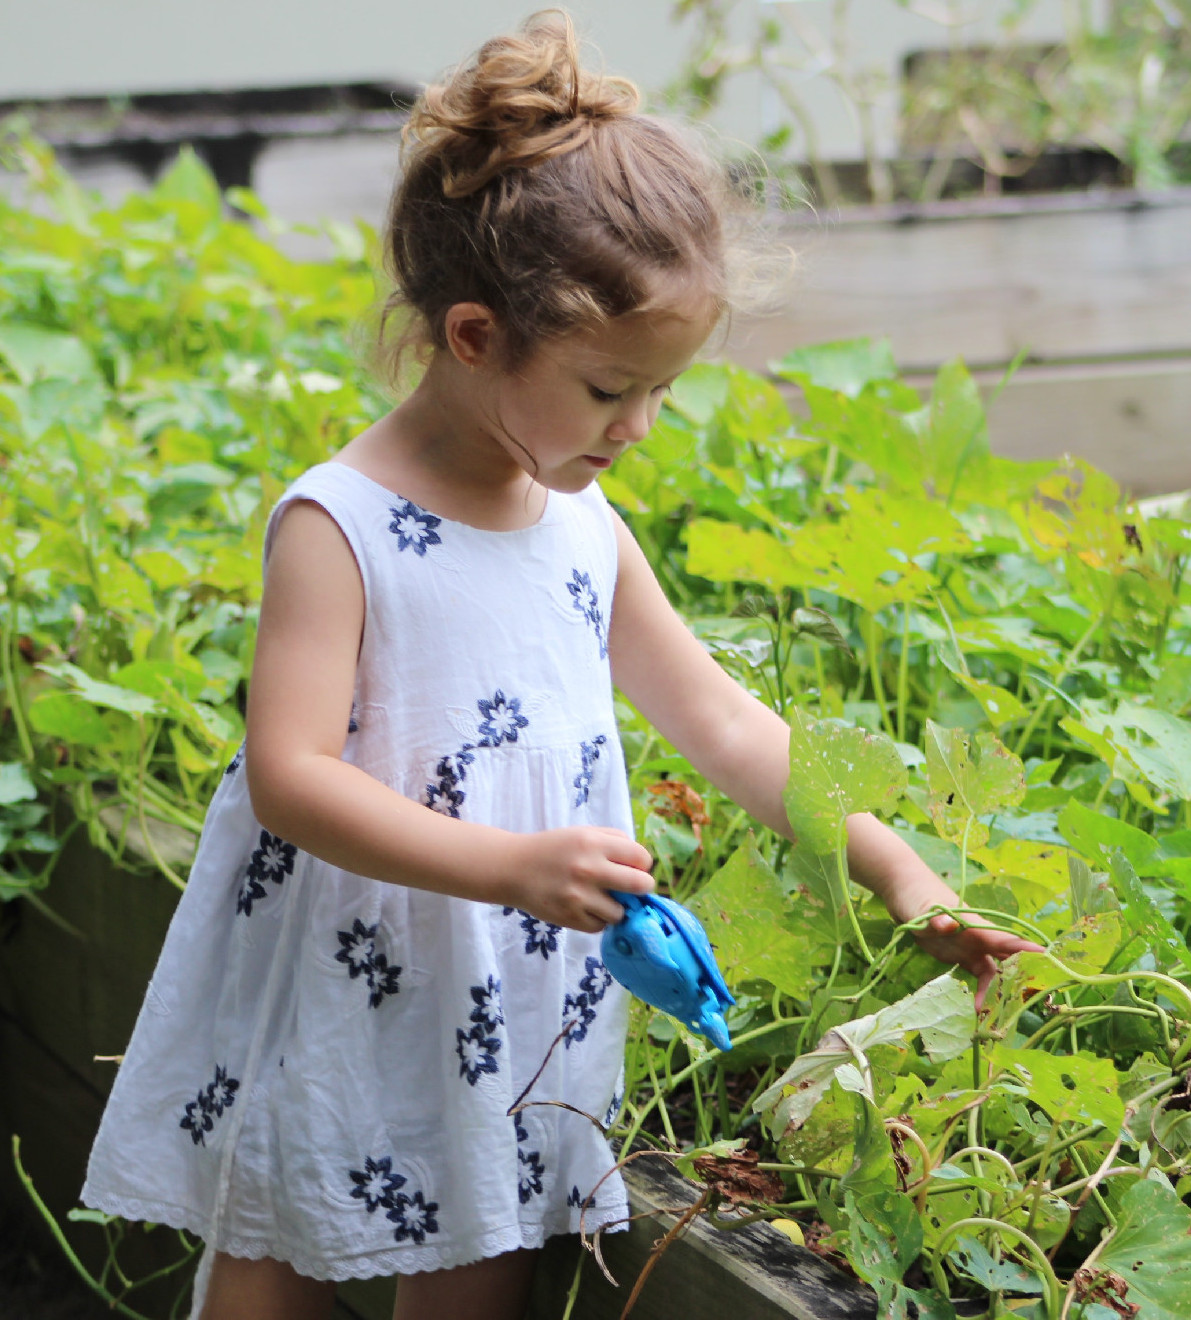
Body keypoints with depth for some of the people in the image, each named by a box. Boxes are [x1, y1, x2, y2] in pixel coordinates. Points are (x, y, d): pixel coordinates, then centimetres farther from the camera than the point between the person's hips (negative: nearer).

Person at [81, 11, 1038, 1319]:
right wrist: (509, 865, -32)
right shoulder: (337, 527, -17)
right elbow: (290, 775, -23)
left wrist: (893, 867, 5)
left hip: (508, 1044, 6)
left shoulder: (584, 526, 5)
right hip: (331, 1040, -6)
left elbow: (721, 720, 12)